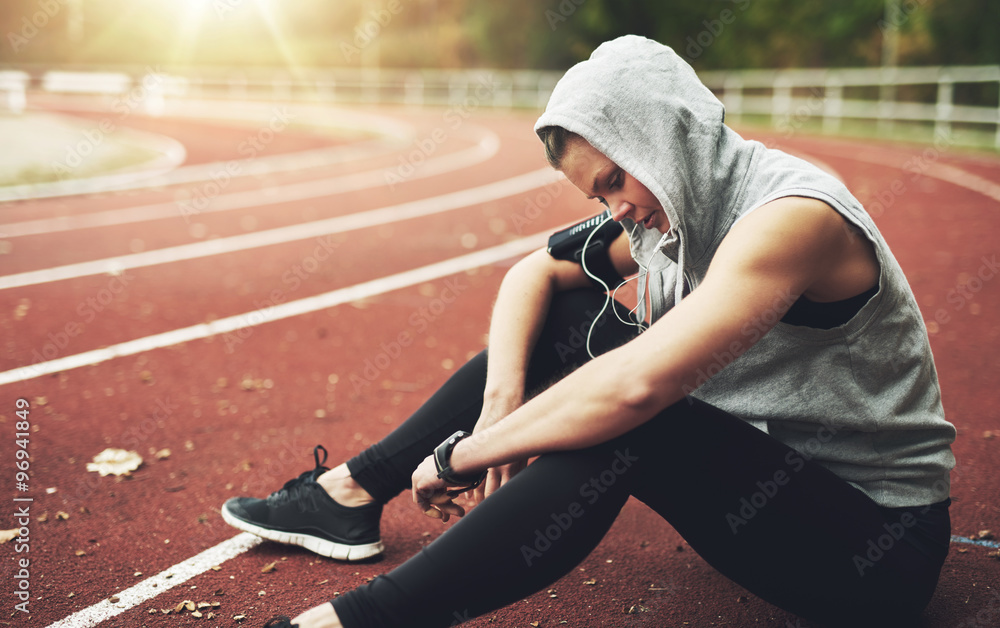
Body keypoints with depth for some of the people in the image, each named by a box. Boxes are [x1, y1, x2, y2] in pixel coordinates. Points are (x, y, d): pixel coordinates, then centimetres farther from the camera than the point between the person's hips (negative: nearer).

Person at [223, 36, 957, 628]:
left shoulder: (791, 213, -27)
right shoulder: (675, 205, 0)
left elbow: (634, 388, -38)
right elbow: (534, 271, 4)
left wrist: (462, 454, -27)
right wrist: (505, 393, -14)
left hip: (881, 542, -8)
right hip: (767, 466, 8)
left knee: (618, 426, -34)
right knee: (568, 315, 1)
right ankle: (356, 491, 4)